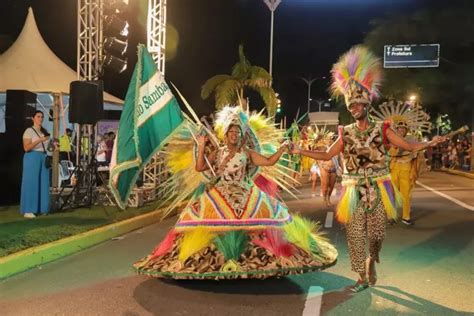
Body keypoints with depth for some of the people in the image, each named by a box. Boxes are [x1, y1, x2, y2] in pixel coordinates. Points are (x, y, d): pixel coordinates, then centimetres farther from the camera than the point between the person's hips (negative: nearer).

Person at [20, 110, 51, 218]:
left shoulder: (45, 132, 15)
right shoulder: (29, 131, -5)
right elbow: (26, 148, -15)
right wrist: (39, 140, -22)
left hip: (44, 158, 7)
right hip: (32, 158, -6)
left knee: (43, 183, 5)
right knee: (31, 183, -6)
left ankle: (41, 208, 12)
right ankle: (28, 210, -3)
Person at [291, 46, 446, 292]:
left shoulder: (382, 129, -1)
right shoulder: (346, 134, 4)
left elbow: (409, 146, -1)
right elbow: (326, 155, 6)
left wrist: (429, 143, -18)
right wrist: (300, 152, -2)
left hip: (377, 190, -1)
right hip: (354, 191, 2)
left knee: (376, 233, 4)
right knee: (355, 235, 2)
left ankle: (371, 260, 37)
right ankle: (363, 278, 17)